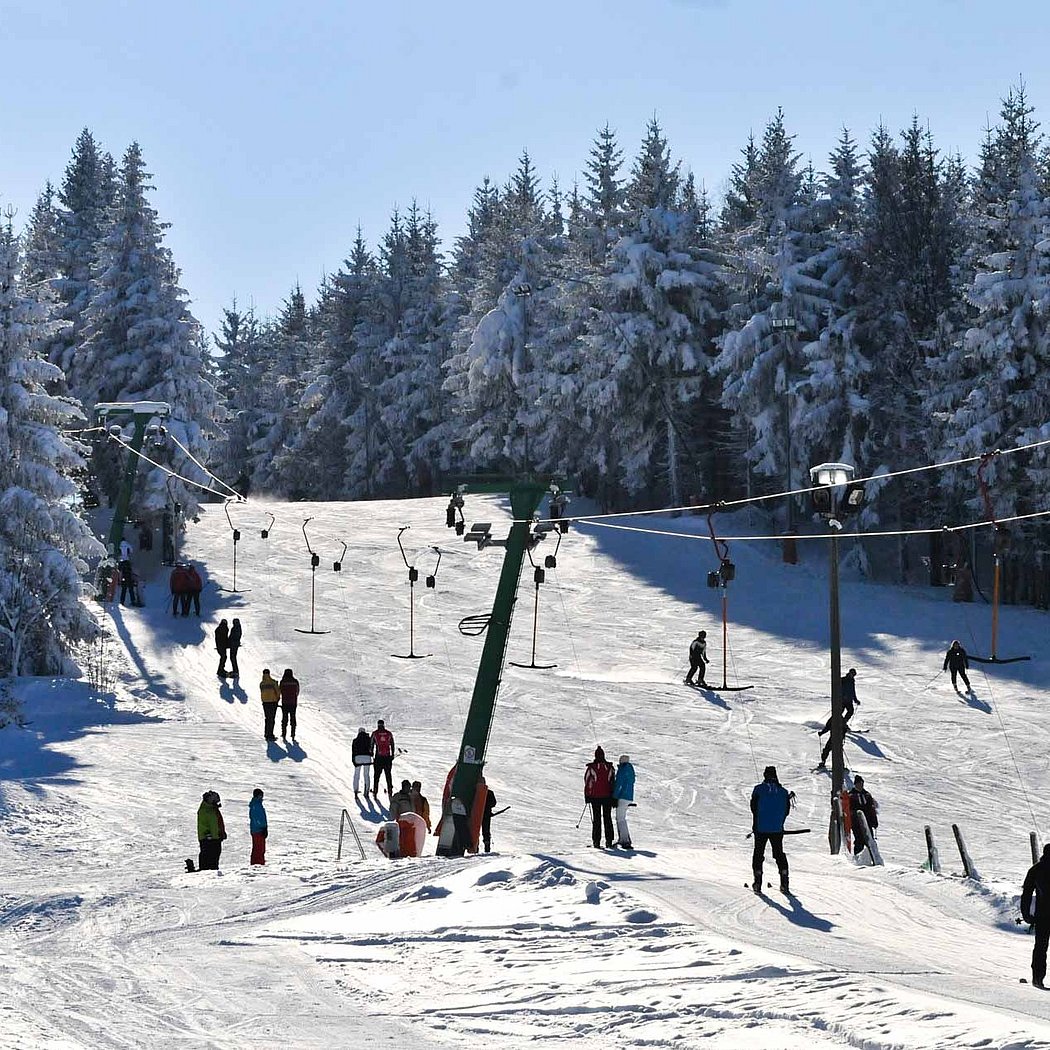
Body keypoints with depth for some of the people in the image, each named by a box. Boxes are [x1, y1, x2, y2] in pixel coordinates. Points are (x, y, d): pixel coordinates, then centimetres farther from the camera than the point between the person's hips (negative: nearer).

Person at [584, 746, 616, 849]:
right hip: (607, 796, 2)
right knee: (607, 818, 7)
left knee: (596, 819, 4)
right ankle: (609, 841, 2)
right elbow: (613, 782, 4)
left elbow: (587, 783, -4)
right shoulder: (610, 768, 0)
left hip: (595, 797, -2)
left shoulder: (591, 768, -7)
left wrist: (587, 797, 4)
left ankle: (596, 841, 0)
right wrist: (614, 798, 11)